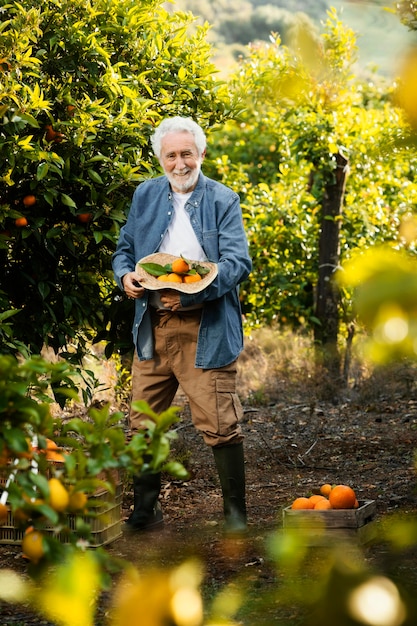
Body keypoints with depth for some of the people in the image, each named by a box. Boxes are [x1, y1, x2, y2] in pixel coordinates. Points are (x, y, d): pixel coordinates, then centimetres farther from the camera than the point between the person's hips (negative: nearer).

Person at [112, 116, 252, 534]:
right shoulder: (145, 195, 13)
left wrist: (191, 292, -21)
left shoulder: (223, 200, 1)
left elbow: (238, 262, -8)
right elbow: (123, 249, 19)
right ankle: (145, 512, 22)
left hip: (206, 329, -4)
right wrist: (125, 276, -5)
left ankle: (235, 515, 6)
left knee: (219, 425, -6)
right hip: (152, 326, 4)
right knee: (143, 424, 9)